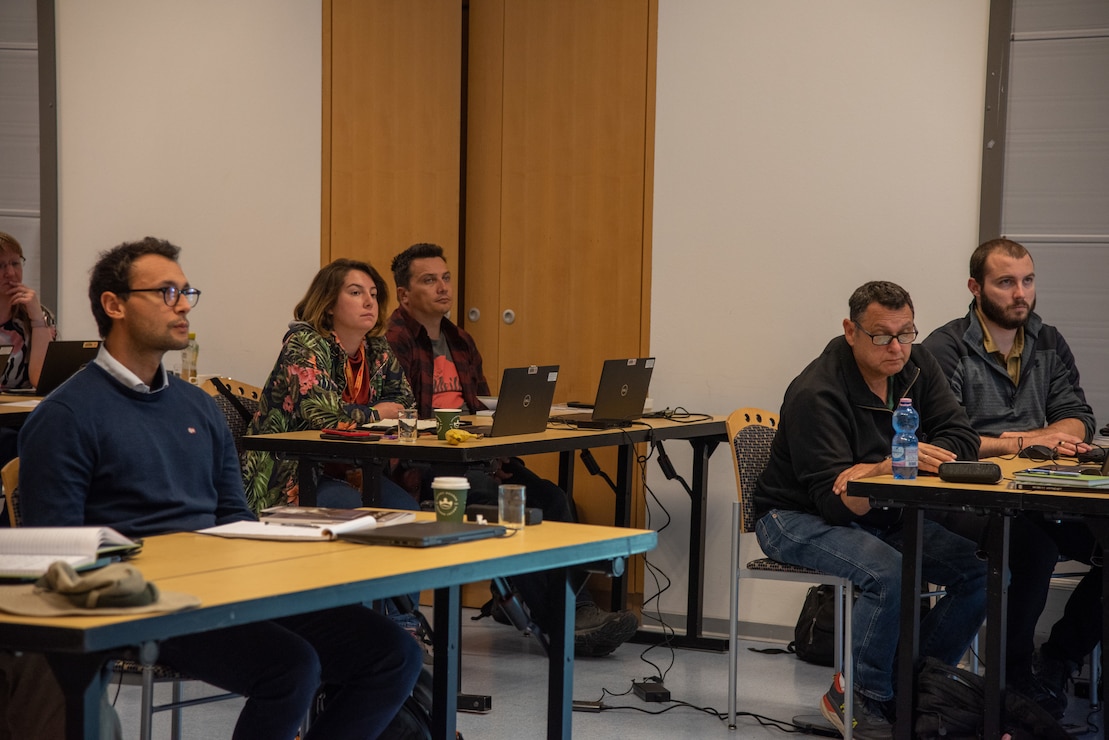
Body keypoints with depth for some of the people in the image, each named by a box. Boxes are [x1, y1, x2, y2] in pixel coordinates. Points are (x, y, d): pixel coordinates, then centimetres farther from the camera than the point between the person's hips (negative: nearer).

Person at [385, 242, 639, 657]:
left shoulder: (460, 343, 23)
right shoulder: (393, 342, -4)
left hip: (475, 456, 8)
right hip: (423, 467, -7)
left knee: (553, 499, -16)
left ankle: (579, 611, -23)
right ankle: (559, 623, -25)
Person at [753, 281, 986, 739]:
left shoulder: (915, 366, -2)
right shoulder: (816, 394, -23)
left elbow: (961, 440, -10)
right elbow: (833, 502, -27)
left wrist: (871, 470, -26)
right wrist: (890, 468, -48)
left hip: (882, 515, 7)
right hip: (799, 519, -7)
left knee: (983, 567, -14)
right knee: (889, 572, -35)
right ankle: (859, 698, -15)